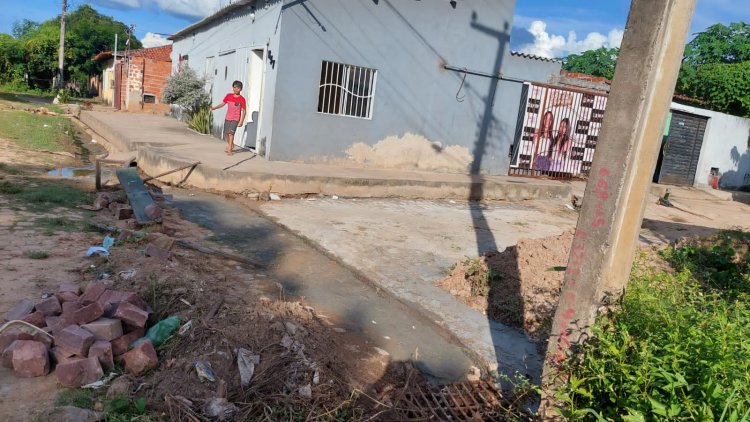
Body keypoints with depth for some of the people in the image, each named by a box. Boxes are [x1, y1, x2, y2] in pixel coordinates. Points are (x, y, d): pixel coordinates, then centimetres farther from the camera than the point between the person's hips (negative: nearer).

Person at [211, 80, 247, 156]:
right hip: (227, 118, 5)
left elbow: (244, 111, -7)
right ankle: (231, 145, 34)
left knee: (231, 133, -19)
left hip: (235, 119, -5)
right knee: (225, 133, 10)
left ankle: (229, 150, -14)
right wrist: (214, 107, -5)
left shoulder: (242, 99, -9)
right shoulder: (228, 96, 3)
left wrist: (241, 121, -12)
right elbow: (222, 104, 10)